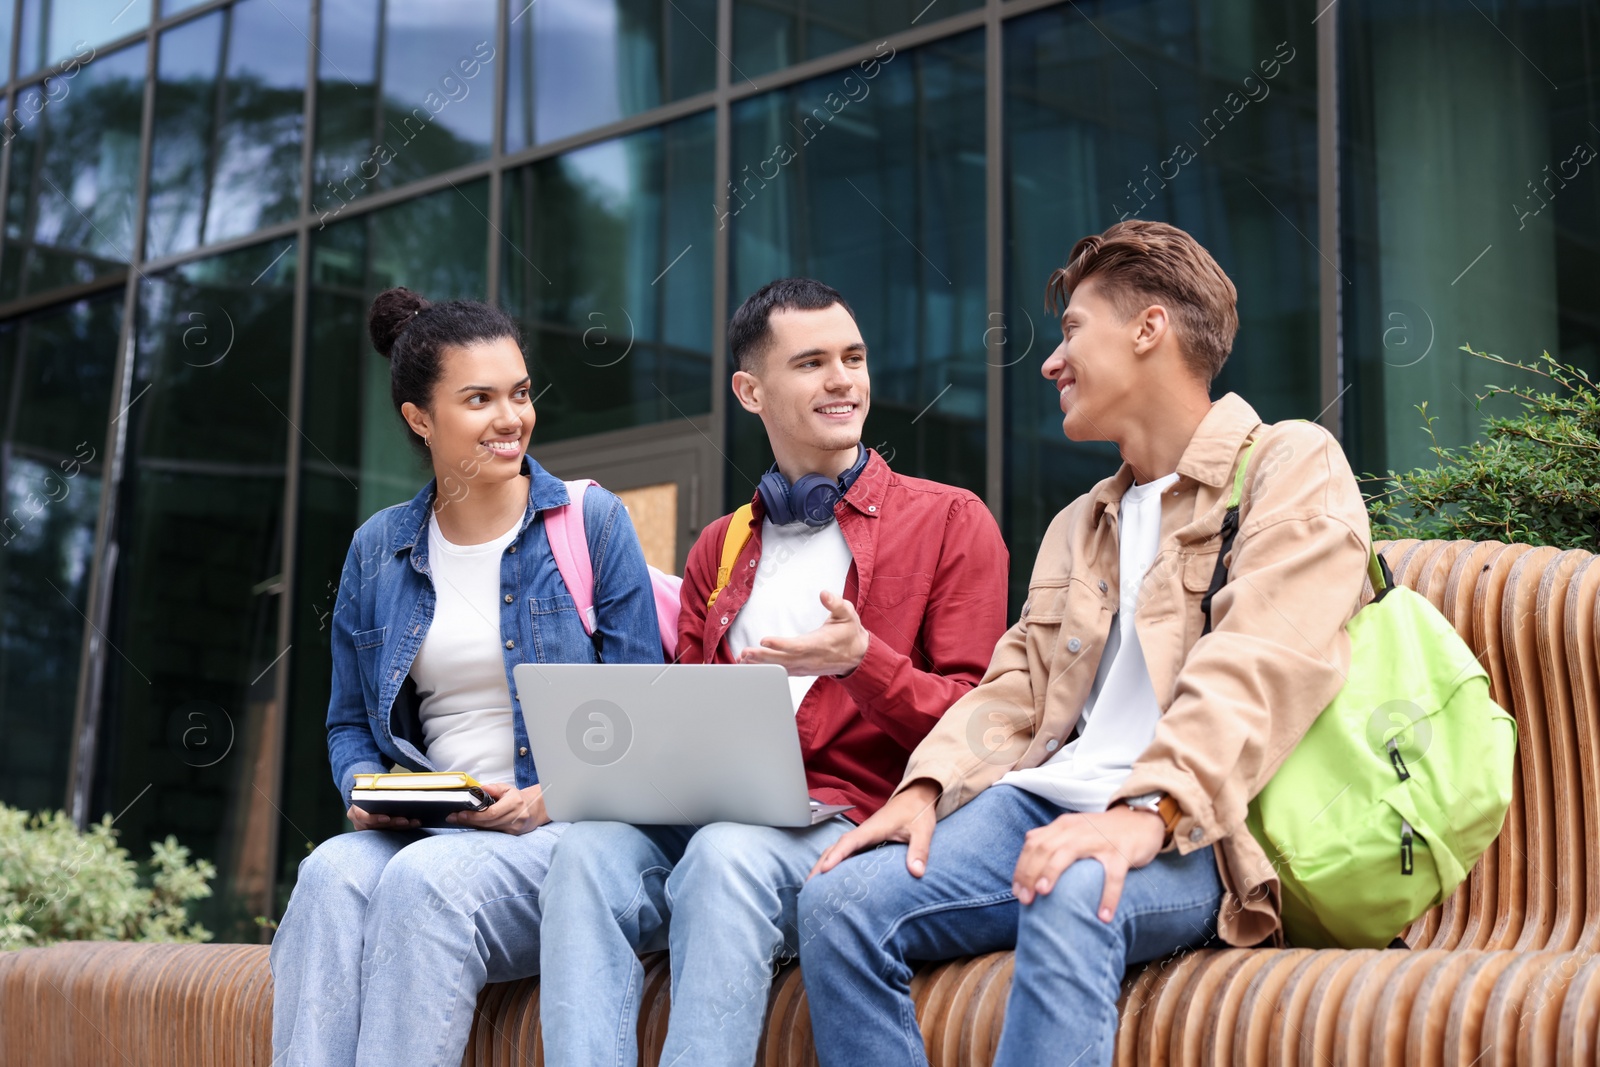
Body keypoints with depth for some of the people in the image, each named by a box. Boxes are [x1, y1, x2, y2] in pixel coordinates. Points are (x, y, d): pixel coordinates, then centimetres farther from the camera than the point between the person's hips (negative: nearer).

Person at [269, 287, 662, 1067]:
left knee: (428, 879, -34)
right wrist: (363, 788, -2)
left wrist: (548, 798, -14)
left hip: (564, 831, -3)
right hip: (421, 835, 3)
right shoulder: (379, 549, 15)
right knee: (332, 872, -31)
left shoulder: (592, 523, 4)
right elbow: (348, 720, 21)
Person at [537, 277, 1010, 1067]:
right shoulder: (718, 549, 24)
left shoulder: (950, 522, 9)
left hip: (852, 819, -4)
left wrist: (862, 660, -16)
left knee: (727, 854, -36)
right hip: (712, 816, 4)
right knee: (591, 846, -28)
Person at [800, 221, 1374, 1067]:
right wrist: (927, 787, -4)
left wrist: (1150, 812, -27)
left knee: (1073, 896, -39)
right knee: (838, 901, -20)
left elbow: (1258, 671, -11)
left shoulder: (1292, 466, 5)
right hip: (1051, 801, 6)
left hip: (1195, 829, -6)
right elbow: (1018, 683, 17)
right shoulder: (1079, 526, 29)